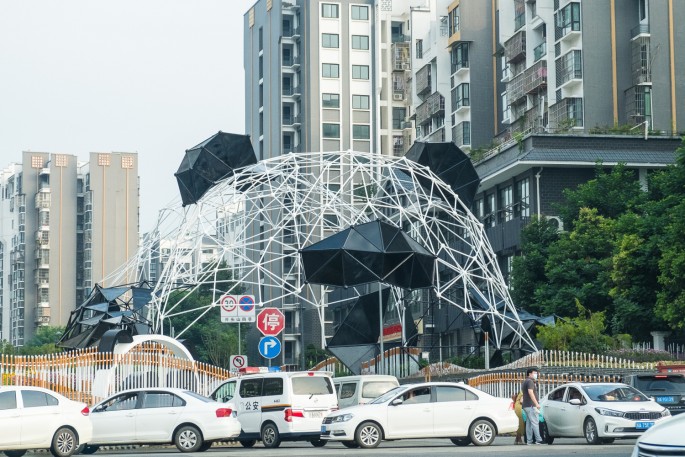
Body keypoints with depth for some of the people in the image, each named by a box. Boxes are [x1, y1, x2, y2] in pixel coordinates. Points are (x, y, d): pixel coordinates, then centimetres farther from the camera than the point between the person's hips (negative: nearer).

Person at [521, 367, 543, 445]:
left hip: (526, 406, 10)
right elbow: (530, 392, -22)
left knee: (529, 423, 7)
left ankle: (529, 440, 5)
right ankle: (538, 440, -16)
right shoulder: (530, 381, -10)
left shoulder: (525, 382, 21)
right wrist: (536, 403, -25)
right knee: (535, 422, -12)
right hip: (531, 405, -10)